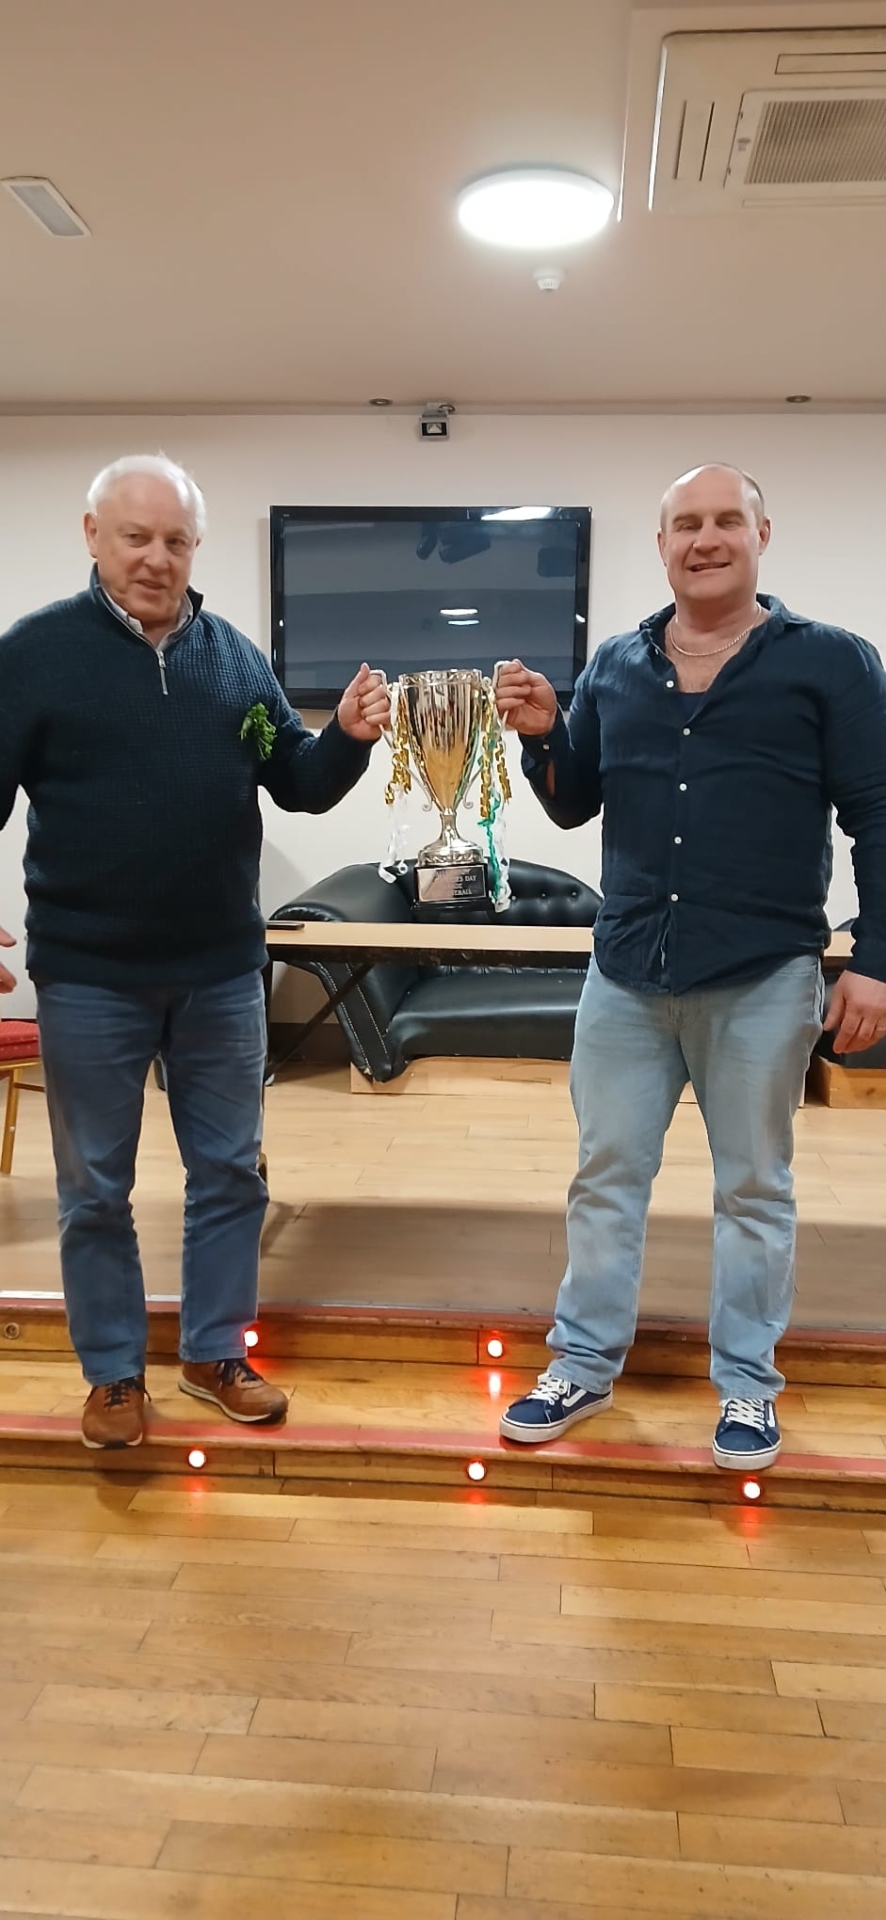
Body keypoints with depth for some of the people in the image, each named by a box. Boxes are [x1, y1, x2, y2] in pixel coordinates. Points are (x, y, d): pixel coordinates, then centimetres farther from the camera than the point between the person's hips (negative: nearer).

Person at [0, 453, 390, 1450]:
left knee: (229, 1174, 13)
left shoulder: (235, 656, 5)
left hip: (222, 972, 4)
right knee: (95, 1188, 10)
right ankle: (113, 1372, 29)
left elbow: (299, 785, 7)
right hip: (89, 977, -3)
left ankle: (216, 1354, 32)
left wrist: (348, 737, -13)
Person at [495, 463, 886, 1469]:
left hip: (763, 979, -3)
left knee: (753, 1189, 10)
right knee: (606, 1176, 11)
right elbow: (573, 806, 13)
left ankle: (747, 1385, 26)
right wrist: (543, 736, -7)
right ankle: (583, 1366, 27)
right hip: (626, 973, 4)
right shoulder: (615, 666, 9)